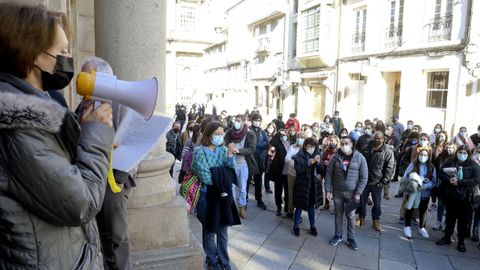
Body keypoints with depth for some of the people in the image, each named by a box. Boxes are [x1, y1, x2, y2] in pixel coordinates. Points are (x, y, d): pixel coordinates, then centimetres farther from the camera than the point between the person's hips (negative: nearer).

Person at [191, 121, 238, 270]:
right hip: (207, 195, -4)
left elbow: (231, 172, -8)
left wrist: (230, 156, -20)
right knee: (209, 230, 13)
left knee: (223, 230, 13)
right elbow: (206, 177, -19)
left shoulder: (223, 150, 2)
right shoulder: (199, 151, -12)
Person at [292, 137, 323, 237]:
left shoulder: (317, 155, 2)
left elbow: (320, 171, 1)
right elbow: (298, 170, -19)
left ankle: (312, 226, 26)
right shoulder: (299, 156, -10)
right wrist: (308, 163, -29)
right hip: (302, 185, -4)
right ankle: (296, 226, 20)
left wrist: (318, 162, -18)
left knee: (312, 206, 13)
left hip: (313, 185, 4)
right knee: (299, 206, 5)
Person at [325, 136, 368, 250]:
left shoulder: (360, 158, -8)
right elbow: (328, 174, 0)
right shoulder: (335, 157, -5)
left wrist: (358, 193, -10)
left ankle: (351, 238, 24)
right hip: (337, 192, 1)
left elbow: (364, 177, -6)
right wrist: (328, 190, -4)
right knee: (338, 214, 13)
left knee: (351, 216, 7)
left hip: (351, 193, -1)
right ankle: (338, 235, 29)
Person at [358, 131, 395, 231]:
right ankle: (361, 217, 31)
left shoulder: (388, 152, -8)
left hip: (377, 182, -3)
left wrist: (384, 181, -13)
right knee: (361, 200, 13)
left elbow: (390, 168, -9)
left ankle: (376, 220, 27)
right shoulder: (366, 149, 3)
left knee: (377, 203, 9)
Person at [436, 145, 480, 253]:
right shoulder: (449, 162, 5)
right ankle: (447, 237, 28)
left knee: (463, 220, 6)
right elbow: (440, 173, 0)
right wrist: (449, 180, -19)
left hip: (464, 197, -2)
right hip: (449, 195, 2)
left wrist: (459, 182, -22)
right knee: (450, 217, 16)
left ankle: (461, 242, 19)